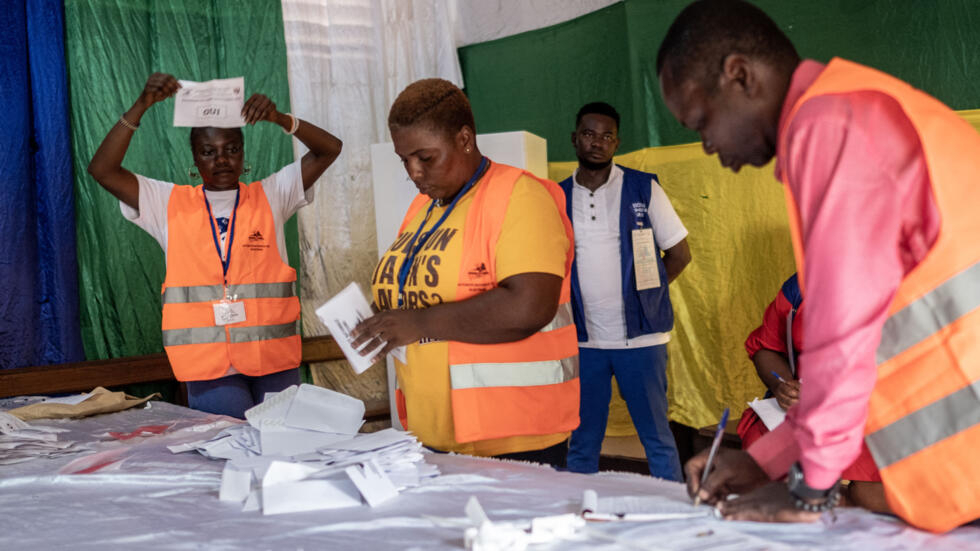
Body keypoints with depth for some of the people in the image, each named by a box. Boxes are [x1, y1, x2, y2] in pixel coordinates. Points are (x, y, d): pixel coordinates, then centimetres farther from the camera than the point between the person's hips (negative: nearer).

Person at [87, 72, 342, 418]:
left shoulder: (270, 196, 8)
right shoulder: (171, 204, 8)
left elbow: (329, 150, 3)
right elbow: (103, 170, 0)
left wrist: (280, 118, -13)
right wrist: (141, 106, -9)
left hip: (274, 356, 1)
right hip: (209, 363, -1)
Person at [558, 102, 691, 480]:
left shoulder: (643, 189, 0)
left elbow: (679, 253, 5)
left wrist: (642, 294, 3)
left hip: (639, 336, -2)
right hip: (582, 340, 2)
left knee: (657, 438, 4)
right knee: (581, 444, 9)